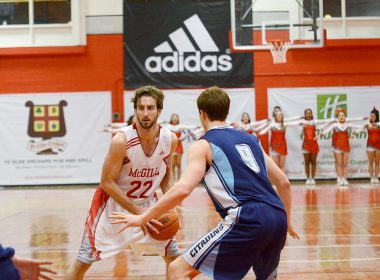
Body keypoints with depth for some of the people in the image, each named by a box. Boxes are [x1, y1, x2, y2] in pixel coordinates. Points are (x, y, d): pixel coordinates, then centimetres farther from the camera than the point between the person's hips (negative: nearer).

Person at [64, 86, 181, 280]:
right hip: (114, 203, -4)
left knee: (174, 256, 8)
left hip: (147, 202, 5)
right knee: (82, 262, -5)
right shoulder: (122, 140, -27)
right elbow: (107, 182, -21)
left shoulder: (170, 139, -12)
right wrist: (137, 213, -23)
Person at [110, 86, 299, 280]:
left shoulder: (203, 145, 6)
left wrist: (142, 218, -2)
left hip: (247, 220, -6)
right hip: (276, 219, 7)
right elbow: (283, 182, 25)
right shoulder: (250, 139, 24)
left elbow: (182, 190, -9)